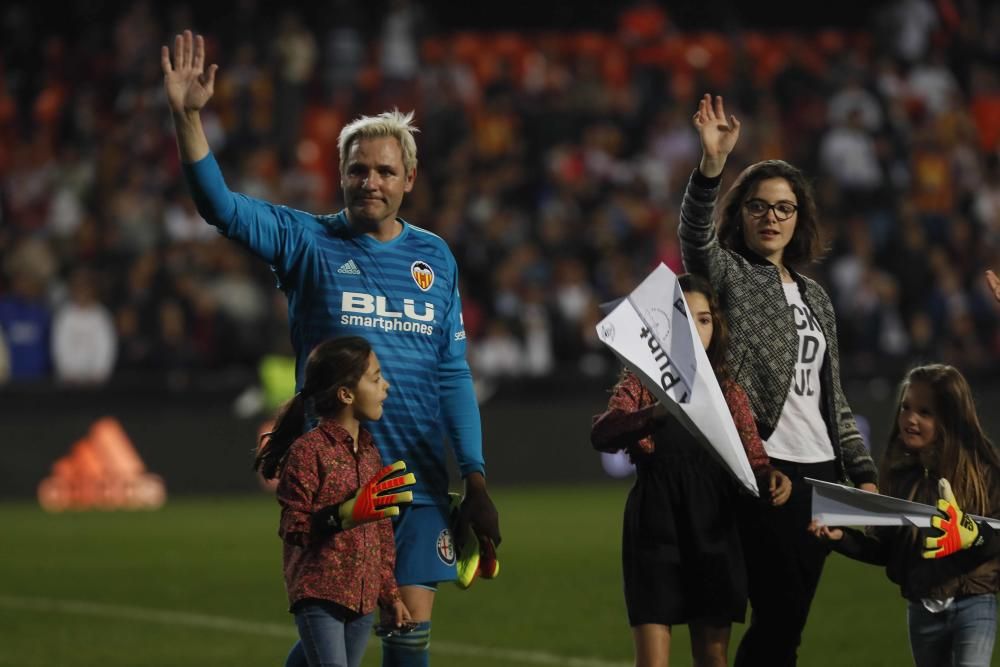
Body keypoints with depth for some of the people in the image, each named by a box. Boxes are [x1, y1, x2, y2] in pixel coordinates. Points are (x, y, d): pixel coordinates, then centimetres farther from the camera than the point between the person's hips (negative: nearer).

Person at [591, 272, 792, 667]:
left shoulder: (728, 392, 11)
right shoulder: (640, 385, 1)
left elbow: (752, 457, 4)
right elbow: (601, 436, -18)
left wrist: (771, 478, -21)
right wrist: (657, 414, -37)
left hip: (713, 529, 3)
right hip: (656, 526, -3)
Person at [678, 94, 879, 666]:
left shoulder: (814, 297, 19)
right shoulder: (729, 276, 2)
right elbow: (696, 236, -22)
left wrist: (863, 472, 14)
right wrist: (713, 164, -38)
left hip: (819, 472, 6)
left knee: (788, 620, 4)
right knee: (779, 617, -12)